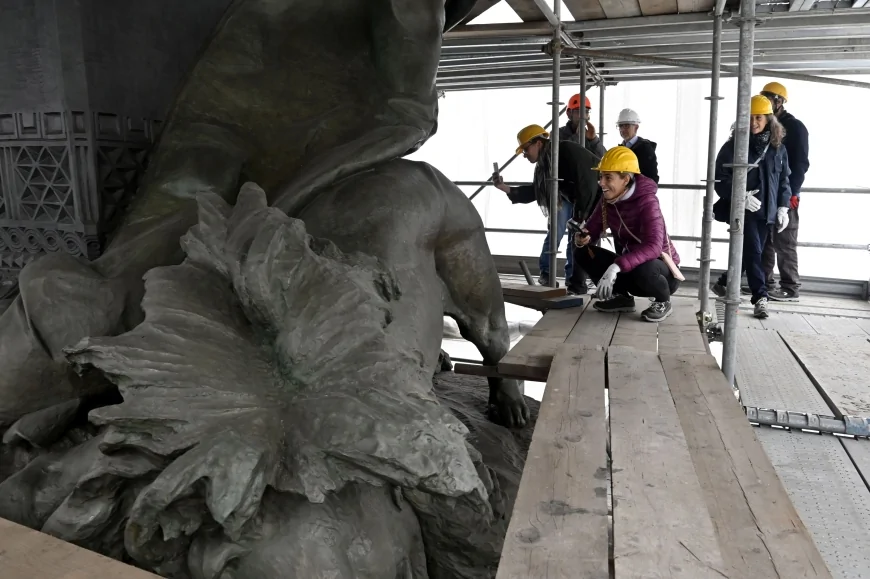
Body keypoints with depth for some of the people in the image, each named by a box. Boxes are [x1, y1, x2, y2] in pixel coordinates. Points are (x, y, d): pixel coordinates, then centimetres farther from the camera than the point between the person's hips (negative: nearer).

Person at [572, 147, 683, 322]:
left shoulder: (647, 201, -25)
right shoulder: (607, 200, -5)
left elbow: (654, 247, -38)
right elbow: (592, 229, -2)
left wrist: (617, 266, -48)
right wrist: (582, 238, -27)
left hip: (662, 271, -6)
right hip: (631, 265, 6)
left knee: (642, 268, -41)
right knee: (582, 253, -9)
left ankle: (663, 301, -6)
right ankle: (622, 296, 6)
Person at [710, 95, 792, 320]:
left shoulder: (778, 149, 9)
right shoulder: (733, 146, -3)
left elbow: (783, 180, 14)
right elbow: (721, 178, -6)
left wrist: (783, 207, 5)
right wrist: (741, 195, -18)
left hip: (766, 211, 5)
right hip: (742, 209, -5)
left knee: (751, 252, 11)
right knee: (752, 252, -12)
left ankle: (724, 283, 30)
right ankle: (760, 297, -8)